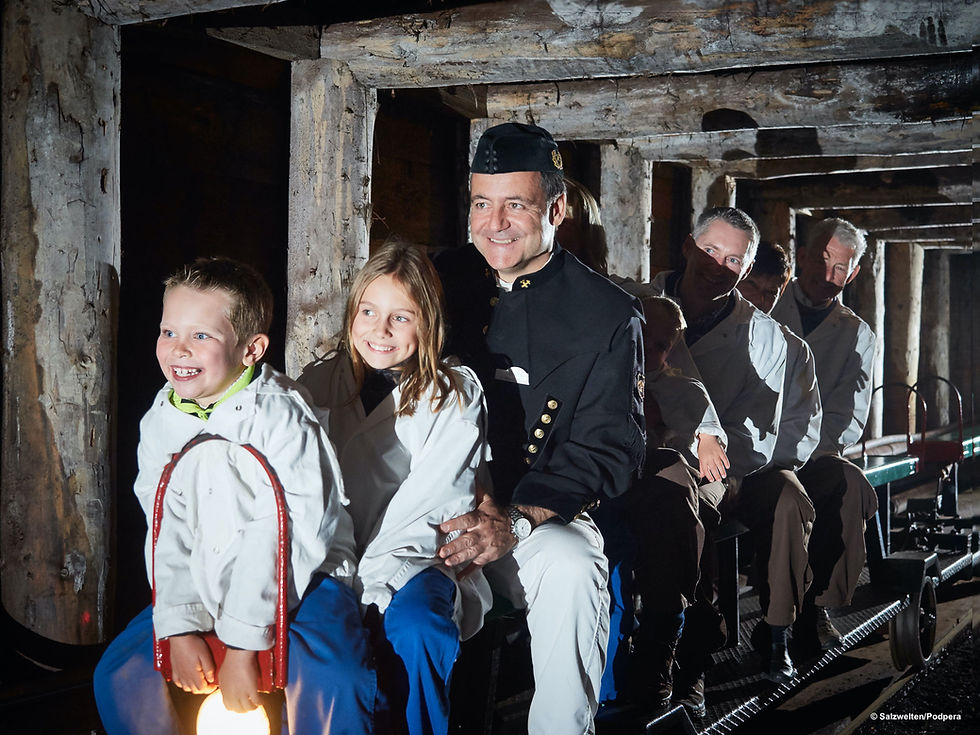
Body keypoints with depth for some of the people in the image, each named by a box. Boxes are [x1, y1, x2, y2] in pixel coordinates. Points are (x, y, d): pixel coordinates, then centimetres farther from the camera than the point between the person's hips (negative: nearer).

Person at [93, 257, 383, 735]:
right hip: (206, 588, 6)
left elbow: (286, 536, -20)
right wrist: (179, 628, -10)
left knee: (330, 678, -31)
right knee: (118, 675, -6)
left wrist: (243, 645, -23)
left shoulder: (280, 415, -16)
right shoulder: (160, 424, 2)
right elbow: (168, 534, 2)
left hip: (299, 579, -5)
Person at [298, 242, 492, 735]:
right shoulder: (318, 386, 10)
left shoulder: (456, 396, 2)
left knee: (414, 626, -34)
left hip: (414, 557, -2)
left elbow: (432, 504, -6)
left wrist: (365, 581, -17)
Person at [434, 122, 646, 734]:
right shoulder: (440, 283, 9)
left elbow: (608, 450, -4)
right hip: (438, 512, 2)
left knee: (569, 567, -34)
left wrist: (515, 519, -20)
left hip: (543, 519, -2)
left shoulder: (609, 315, 0)